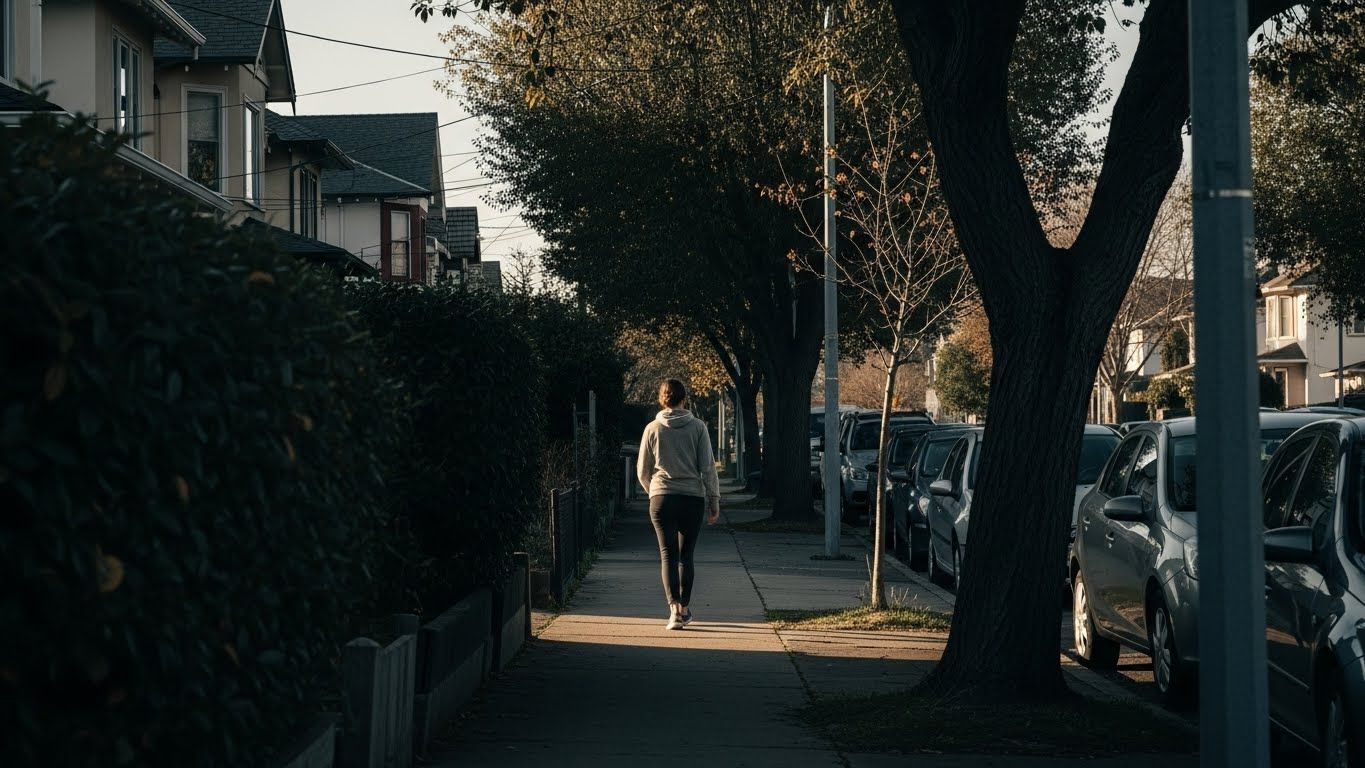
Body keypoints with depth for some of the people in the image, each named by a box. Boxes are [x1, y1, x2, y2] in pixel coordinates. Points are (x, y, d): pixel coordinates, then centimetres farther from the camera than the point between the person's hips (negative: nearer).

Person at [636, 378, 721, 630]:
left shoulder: (653, 429, 0)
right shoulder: (697, 427, -3)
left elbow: (643, 470, 7)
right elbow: (708, 467, -4)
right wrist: (714, 501, 4)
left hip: (662, 499, 0)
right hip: (693, 498, 0)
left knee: (668, 554, 0)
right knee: (687, 555, 12)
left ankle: (674, 607, -17)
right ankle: (685, 609, 20)